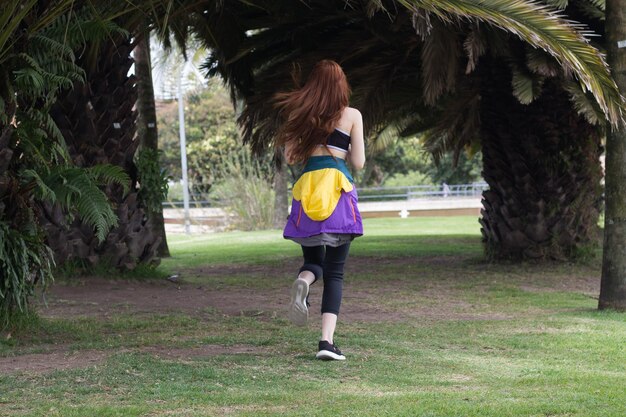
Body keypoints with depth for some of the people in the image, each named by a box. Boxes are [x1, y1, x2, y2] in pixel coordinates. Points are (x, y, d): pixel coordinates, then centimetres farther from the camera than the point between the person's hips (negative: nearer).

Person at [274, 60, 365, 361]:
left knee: (313, 261, 17)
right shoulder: (352, 116, 5)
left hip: (306, 186, 2)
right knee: (335, 273, 1)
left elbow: (290, 157, 10)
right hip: (339, 187, -2)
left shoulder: (300, 115, 10)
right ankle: (327, 340, -12)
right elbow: (358, 163, 5)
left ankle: (303, 281, -21)